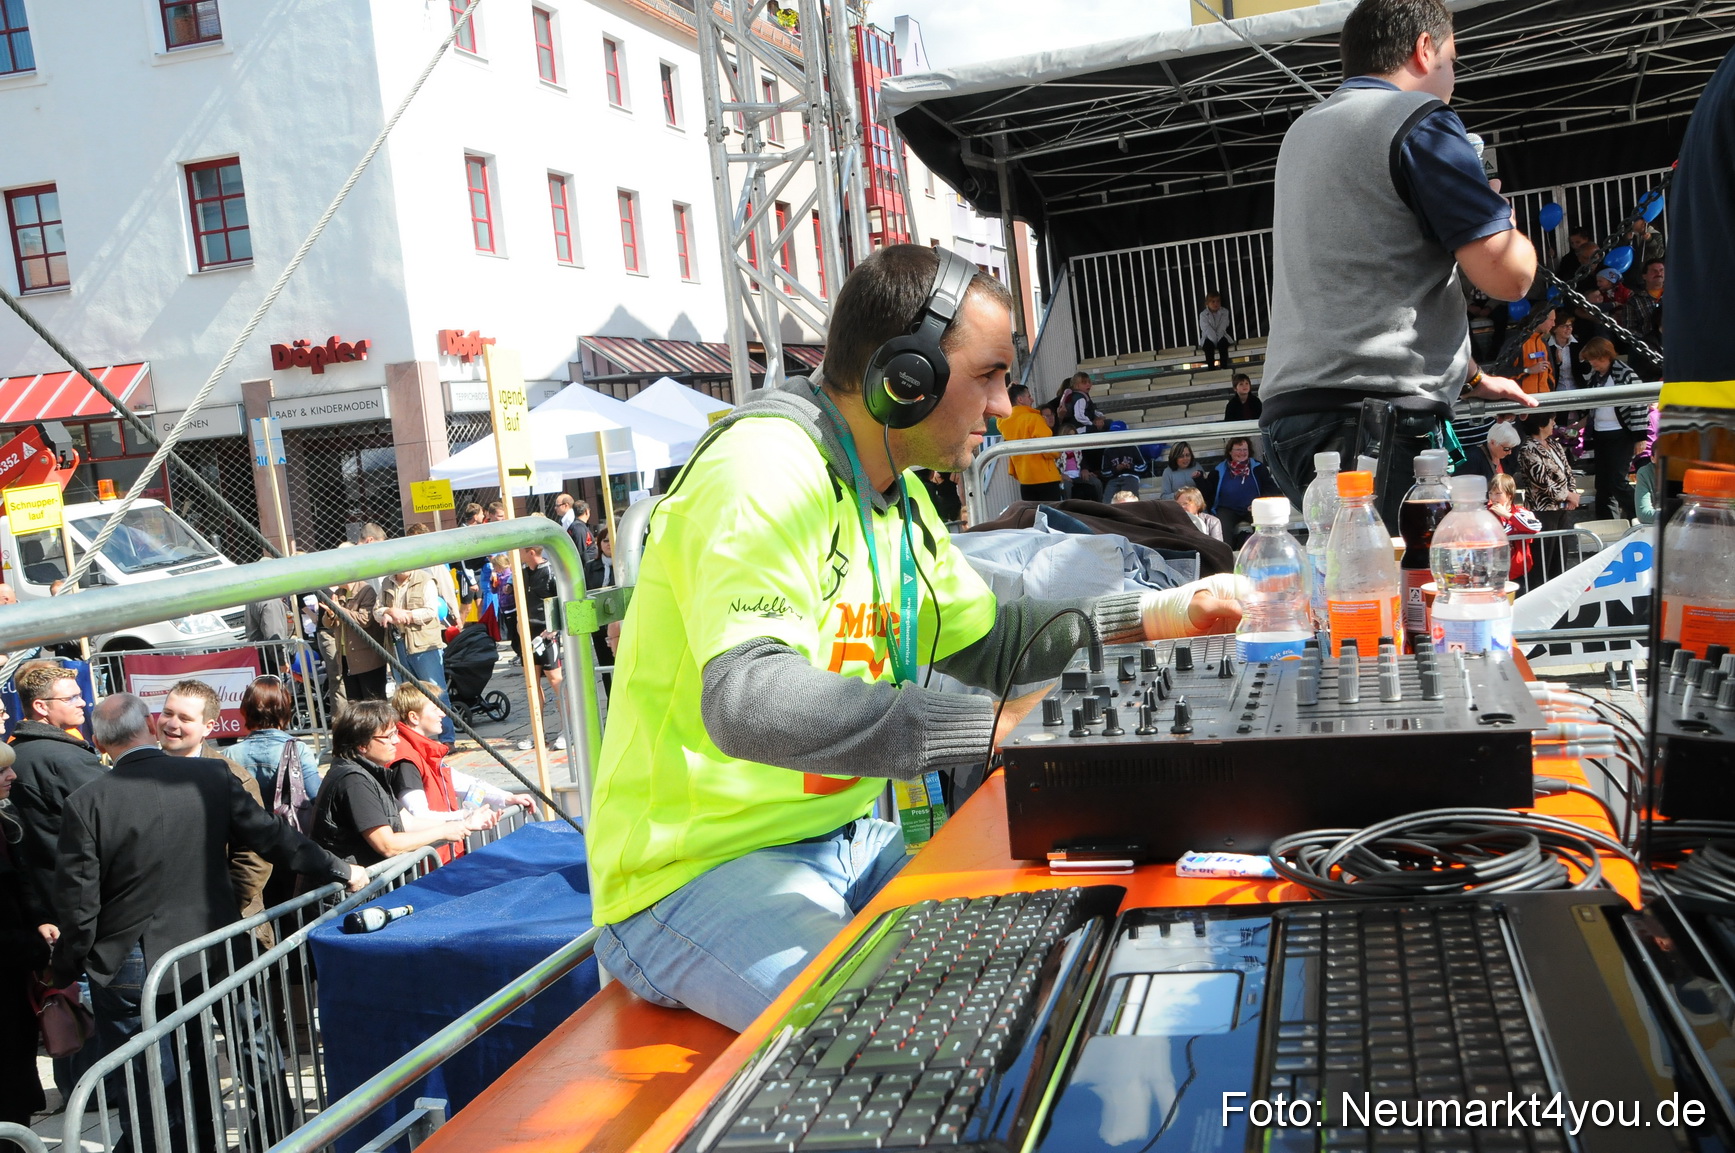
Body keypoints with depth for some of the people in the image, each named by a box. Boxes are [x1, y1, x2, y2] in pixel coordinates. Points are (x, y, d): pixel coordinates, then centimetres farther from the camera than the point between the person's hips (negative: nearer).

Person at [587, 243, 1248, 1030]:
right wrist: (996, 726, -41)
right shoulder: (766, 471, -22)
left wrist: (1160, 614, 12)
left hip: (845, 839, 10)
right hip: (700, 870, -9)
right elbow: (747, 701, -37)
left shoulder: (896, 497, 11)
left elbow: (988, 639, 21)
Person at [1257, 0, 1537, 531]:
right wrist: (1498, 212, 15)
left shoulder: (1302, 133, 24)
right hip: (1376, 421, -9)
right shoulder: (1419, 120, -3)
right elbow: (1508, 275, -8)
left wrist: (1468, 376, 33)